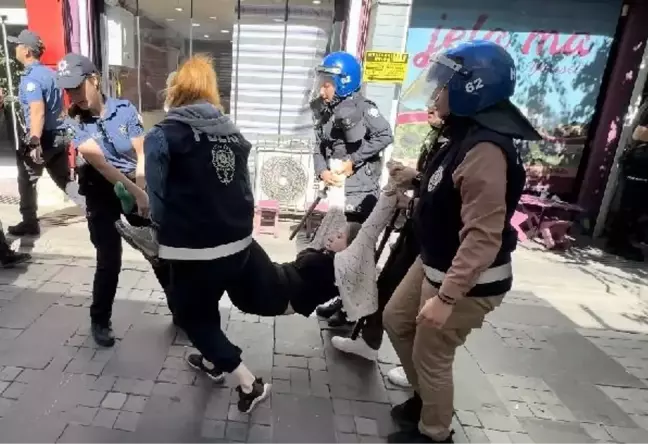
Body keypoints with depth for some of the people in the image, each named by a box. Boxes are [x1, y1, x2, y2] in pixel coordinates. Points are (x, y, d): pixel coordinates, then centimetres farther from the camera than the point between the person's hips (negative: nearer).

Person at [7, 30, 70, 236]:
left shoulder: (30, 77, -14)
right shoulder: (49, 73, 13)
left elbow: (38, 112, -25)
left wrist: (34, 143, -28)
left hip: (42, 137, -7)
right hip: (59, 135, 8)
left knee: (26, 181, 7)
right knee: (65, 180, 11)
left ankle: (29, 224, 15)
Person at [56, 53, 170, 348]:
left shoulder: (125, 109, -6)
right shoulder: (73, 123, -8)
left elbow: (142, 156, -9)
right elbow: (100, 162, -21)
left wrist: (141, 192, -21)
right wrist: (135, 192, -30)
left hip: (137, 188, 1)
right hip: (102, 196, -1)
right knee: (109, 262, -2)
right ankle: (100, 321, 23)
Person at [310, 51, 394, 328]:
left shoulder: (361, 107, -11)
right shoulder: (324, 113, 11)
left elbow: (385, 136, -17)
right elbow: (319, 148, 8)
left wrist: (354, 160, -17)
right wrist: (322, 171, -11)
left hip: (361, 190, -8)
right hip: (338, 189, 8)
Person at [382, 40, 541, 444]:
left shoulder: (485, 150, -27)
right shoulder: (466, 135, 4)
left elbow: (483, 236, -31)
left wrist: (447, 296, -29)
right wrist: (417, 176, 9)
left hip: (468, 279, -10)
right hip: (436, 263, 10)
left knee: (431, 357, 8)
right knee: (396, 320, 22)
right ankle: (425, 395, 43)